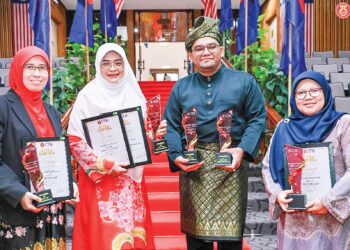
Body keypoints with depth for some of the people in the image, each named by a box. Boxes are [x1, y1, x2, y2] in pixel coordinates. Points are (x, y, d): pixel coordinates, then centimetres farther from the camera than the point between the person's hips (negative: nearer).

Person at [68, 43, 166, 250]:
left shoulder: (133, 94, 7)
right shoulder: (88, 95, -6)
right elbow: (74, 141, -9)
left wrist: (156, 133, -8)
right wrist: (106, 165, -17)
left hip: (132, 178, 4)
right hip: (99, 179, -4)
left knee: (133, 232, 9)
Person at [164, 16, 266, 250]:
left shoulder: (244, 81, 6)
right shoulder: (181, 87, 12)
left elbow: (257, 119, 2)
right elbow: (172, 126, 10)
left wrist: (242, 149, -13)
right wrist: (176, 156, -7)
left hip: (230, 162, -2)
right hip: (193, 165, 2)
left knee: (230, 231, 0)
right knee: (195, 231, 8)